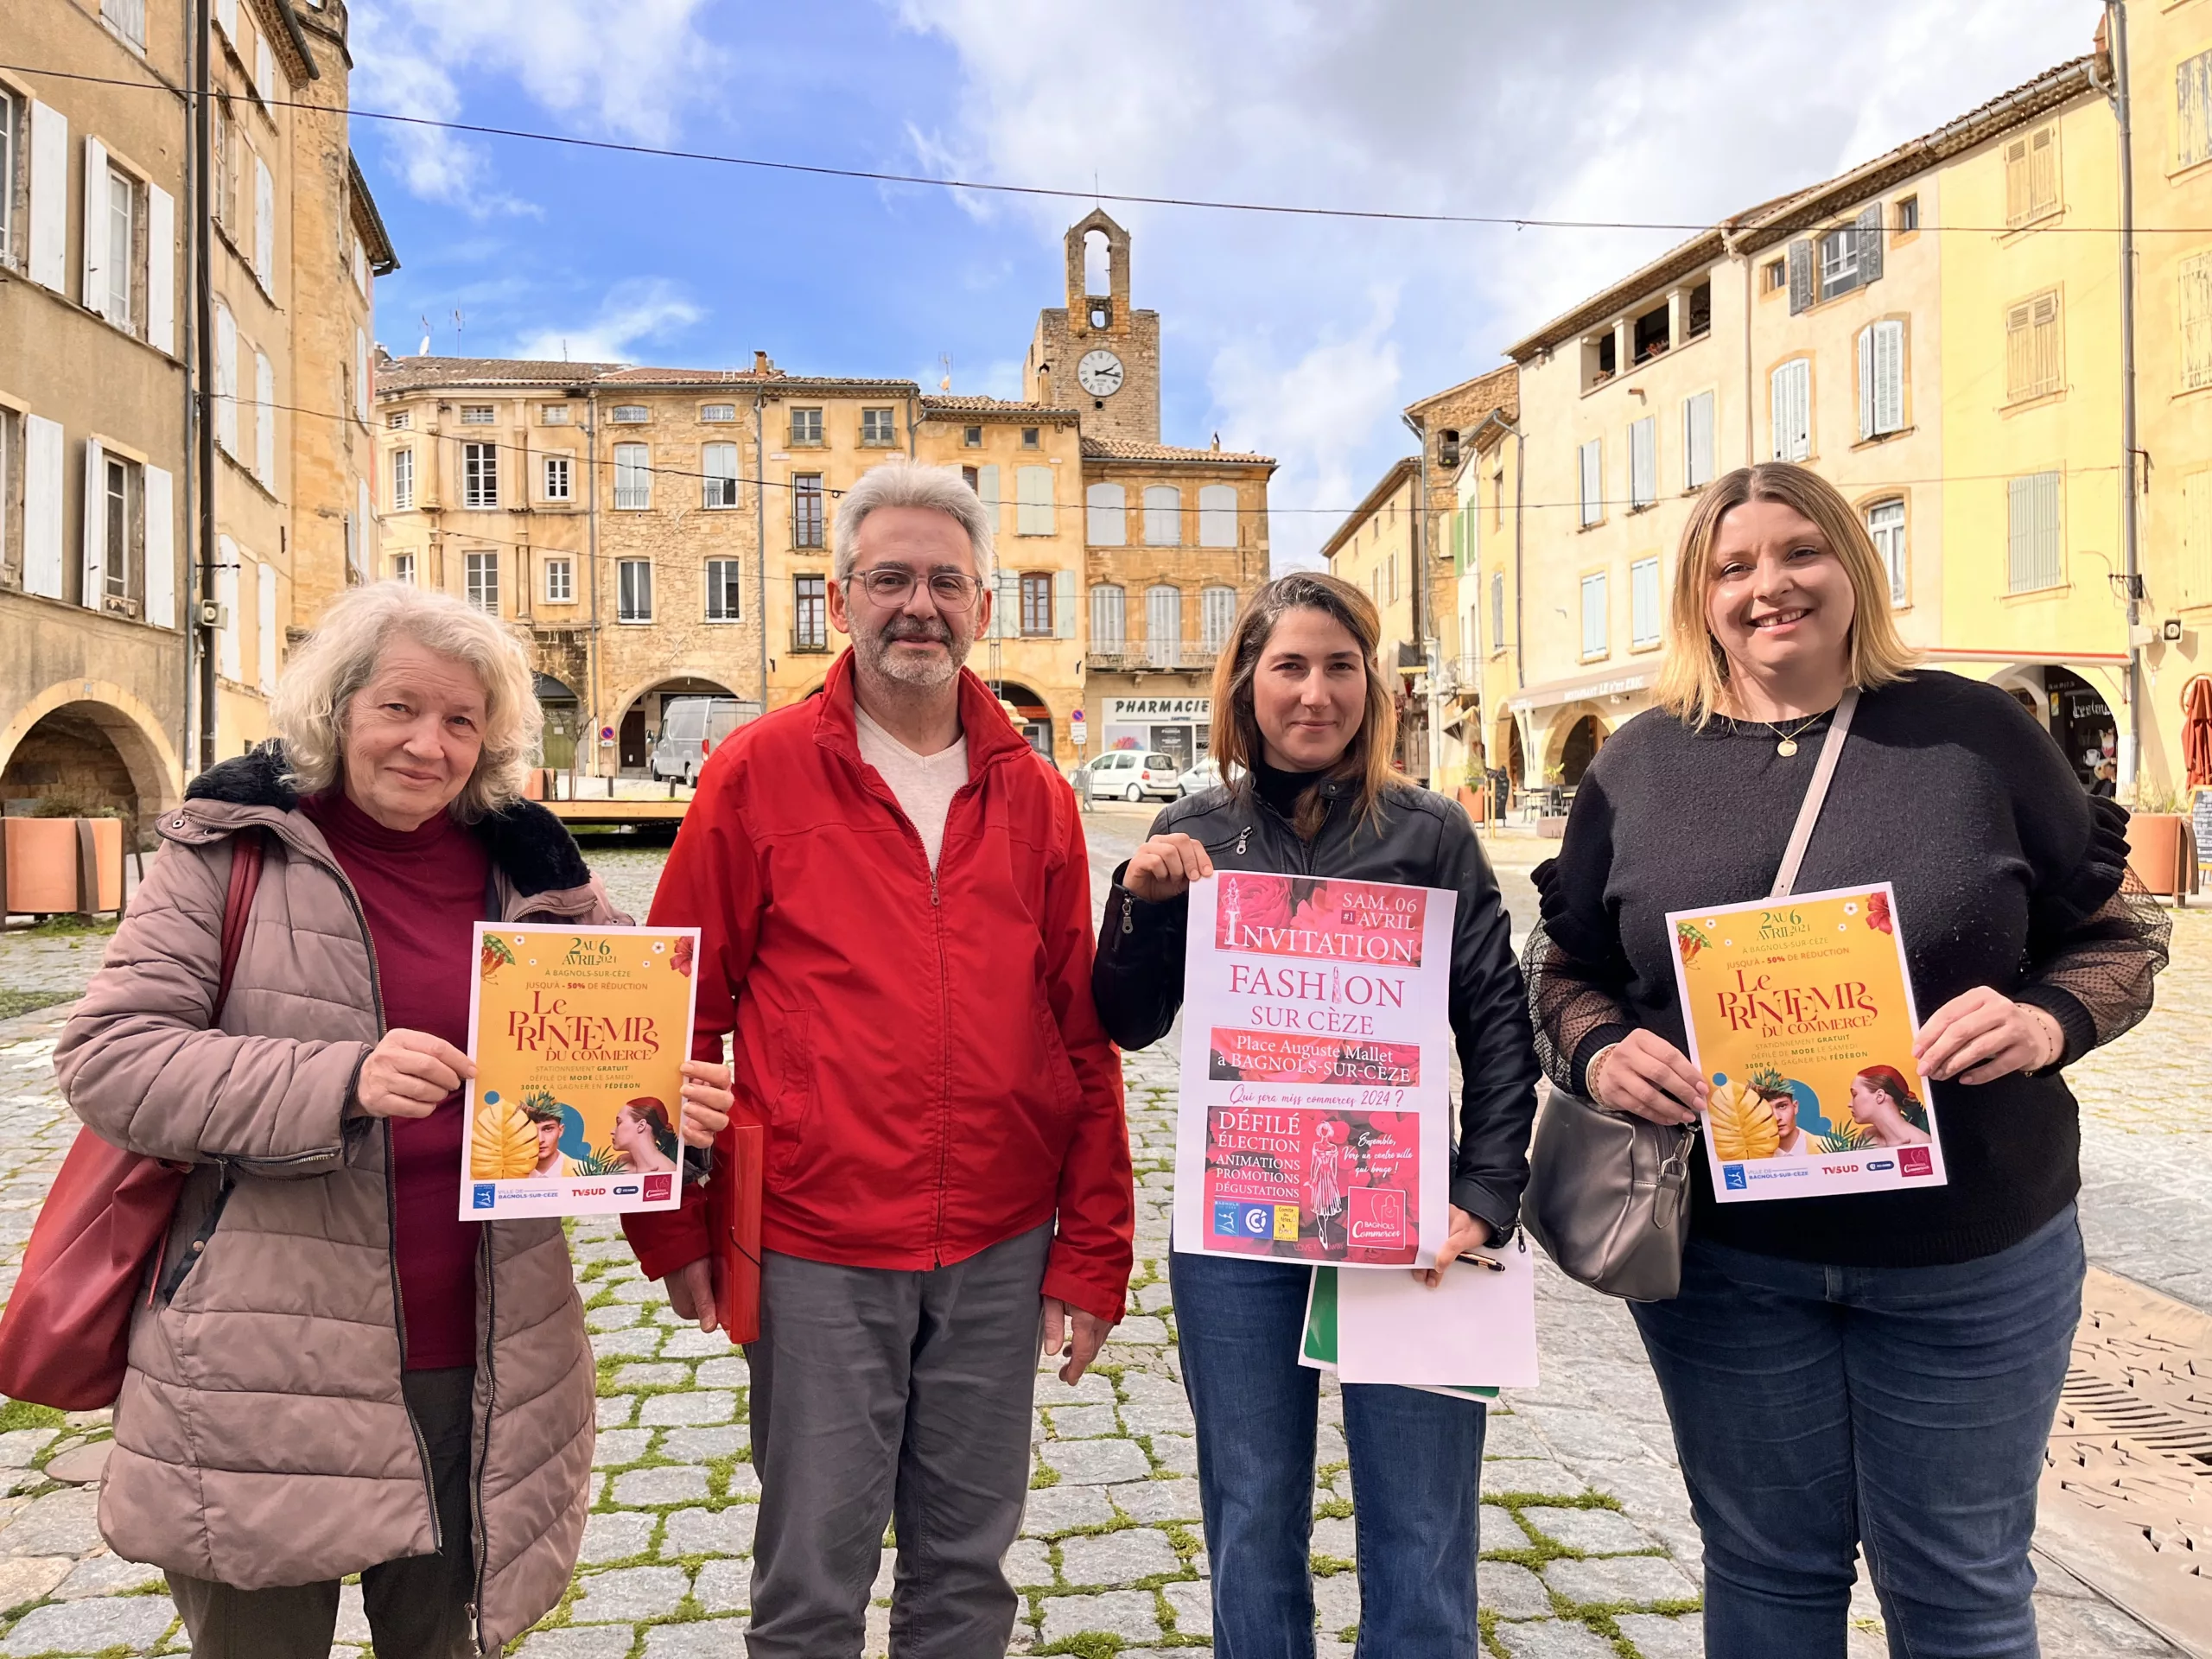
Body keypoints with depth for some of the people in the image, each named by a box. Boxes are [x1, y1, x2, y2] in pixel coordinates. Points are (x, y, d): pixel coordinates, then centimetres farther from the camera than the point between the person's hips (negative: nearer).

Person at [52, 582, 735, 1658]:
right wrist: (338, 1081, -25)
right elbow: (107, 1055, -10)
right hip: (265, 1368, -2)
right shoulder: (236, 845, -3)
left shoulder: (530, 871, 4)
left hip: (479, 1369, 3)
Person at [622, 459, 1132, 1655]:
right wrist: (675, 1228, 0)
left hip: (1001, 1254, 3)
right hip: (816, 1254, -2)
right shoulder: (757, 774, -4)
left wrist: (1093, 1251, 4)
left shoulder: (1034, 794, 4)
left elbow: (1081, 1032, 5)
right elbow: (680, 1011, 0)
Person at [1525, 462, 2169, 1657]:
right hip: (1720, 1252, 1)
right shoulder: (1637, 765, 1)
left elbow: (2118, 931, 3)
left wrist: (2048, 1019, -17)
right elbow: (1565, 965, 7)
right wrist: (1598, 1050, -14)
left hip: (1971, 1255, 0)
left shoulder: (1977, 733, -3)